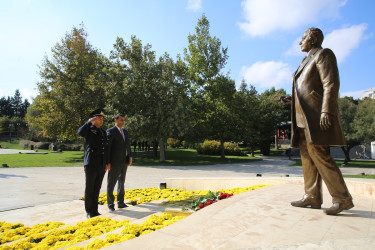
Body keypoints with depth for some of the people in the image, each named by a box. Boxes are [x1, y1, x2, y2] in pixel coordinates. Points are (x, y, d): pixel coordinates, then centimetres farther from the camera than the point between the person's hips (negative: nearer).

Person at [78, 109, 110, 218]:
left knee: (97, 189, 12)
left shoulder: (103, 132, 17)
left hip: (101, 165, 6)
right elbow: (80, 132, -27)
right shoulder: (88, 129, -1)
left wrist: (107, 163, 15)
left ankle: (95, 210, 21)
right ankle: (89, 212, 13)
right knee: (89, 189, 2)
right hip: (91, 164, -6)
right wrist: (90, 121, -18)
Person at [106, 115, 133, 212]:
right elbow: (107, 147, -10)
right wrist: (108, 162, -14)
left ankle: (120, 202, 25)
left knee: (122, 182, 14)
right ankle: (110, 204, 11)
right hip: (115, 162, -7)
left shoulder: (126, 132, 15)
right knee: (111, 183, 1)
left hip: (124, 161, 7)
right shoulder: (110, 131, -6)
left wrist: (130, 157, 5)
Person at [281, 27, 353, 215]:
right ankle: (312, 197, 9)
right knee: (307, 155, 5)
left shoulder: (323, 54, -1)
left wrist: (326, 111, -21)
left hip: (316, 114, -9)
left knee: (318, 153, -15)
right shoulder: (307, 61, 25)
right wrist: (291, 99, 15)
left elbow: (331, 84, -12)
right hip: (304, 116, 9)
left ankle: (342, 198, -5)